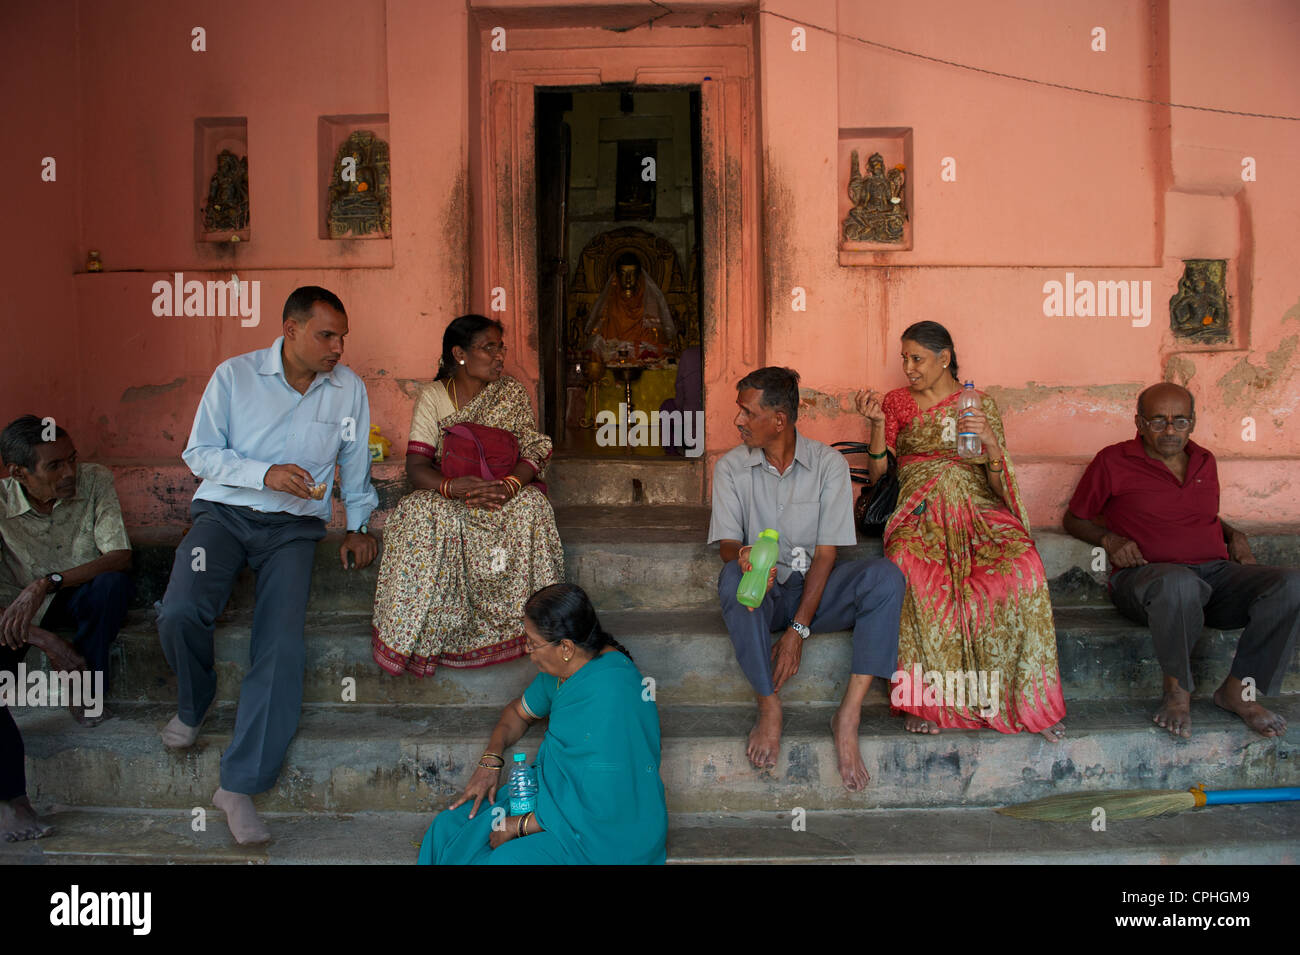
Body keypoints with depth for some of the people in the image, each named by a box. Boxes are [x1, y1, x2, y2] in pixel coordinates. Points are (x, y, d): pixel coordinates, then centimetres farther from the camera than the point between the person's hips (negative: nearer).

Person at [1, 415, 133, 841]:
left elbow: (120, 556, -24)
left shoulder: (94, 481, -16)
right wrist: (43, 638, -34)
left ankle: (86, 690, -12)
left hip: (78, 599, 1)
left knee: (113, 583, -33)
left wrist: (47, 583, -37)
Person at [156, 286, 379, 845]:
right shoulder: (234, 375, -1)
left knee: (282, 644, -20)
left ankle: (240, 784, -13)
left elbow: (355, 463, 18)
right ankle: (193, 705, 8)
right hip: (224, 511, -1)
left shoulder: (349, 389, 6)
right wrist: (265, 473, -16)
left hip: (293, 525, 1)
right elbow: (199, 453, -1)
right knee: (179, 613, -26)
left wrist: (358, 525, 11)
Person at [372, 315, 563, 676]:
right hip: (446, 494, 0)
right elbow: (416, 464, -9)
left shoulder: (513, 394, 2)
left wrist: (508, 485, -30)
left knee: (530, 505, -33)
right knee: (421, 513, -34)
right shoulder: (433, 396, 0)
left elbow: (533, 453, -7)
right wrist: (452, 486, -31)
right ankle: (416, 635, -25)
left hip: (504, 493, 0)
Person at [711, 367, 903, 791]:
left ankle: (849, 715, -27)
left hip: (815, 589, 0)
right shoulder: (731, 467, 0)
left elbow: (825, 554, -9)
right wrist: (745, 556, -33)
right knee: (732, 576, -35)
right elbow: (727, 544, -5)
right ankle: (769, 707, -24)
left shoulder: (829, 464, -4)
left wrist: (798, 629, -18)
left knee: (885, 576, -28)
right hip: (763, 595, 0)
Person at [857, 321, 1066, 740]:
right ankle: (925, 699, -26)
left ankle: (1027, 697, -20)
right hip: (921, 514, 0)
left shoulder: (982, 405, 13)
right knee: (910, 568, -37)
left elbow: (1000, 487, 7)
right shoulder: (897, 403, 14)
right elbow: (878, 474, 7)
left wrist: (991, 443, -12)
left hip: (978, 511, 0)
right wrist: (877, 424, -6)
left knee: (1022, 567, -33)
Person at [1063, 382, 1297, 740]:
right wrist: (1110, 539, -7)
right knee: (1179, 583, -43)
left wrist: (1234, 534, 15)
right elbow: (1075, 519, 13)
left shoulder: (1205, 461, 20)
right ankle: (1177, 689, -17)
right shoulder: (1113, 462, 5)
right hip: (1148, 575, -5)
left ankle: (1239, 689, -11)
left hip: (1217, 573, 6)